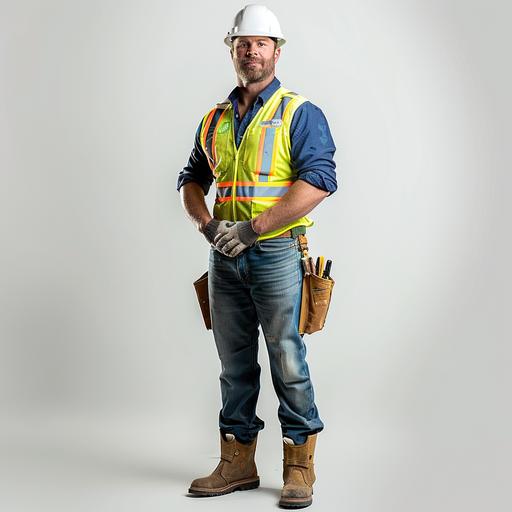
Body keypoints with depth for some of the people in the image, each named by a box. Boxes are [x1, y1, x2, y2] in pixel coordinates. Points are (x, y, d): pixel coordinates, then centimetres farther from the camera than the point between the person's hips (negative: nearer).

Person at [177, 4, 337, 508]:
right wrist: (207, 224, -1)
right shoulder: (215, 120, 15)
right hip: (225, 258, 5)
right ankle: (237, 463, 21)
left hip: (275, 253, -5)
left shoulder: (299, 113, -2)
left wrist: (253, 228, -18)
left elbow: (319, 179, -14)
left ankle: (299, 466, 9)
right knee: (235, 363, 11)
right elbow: (192, 180, 21)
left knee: (287, 361, -2)